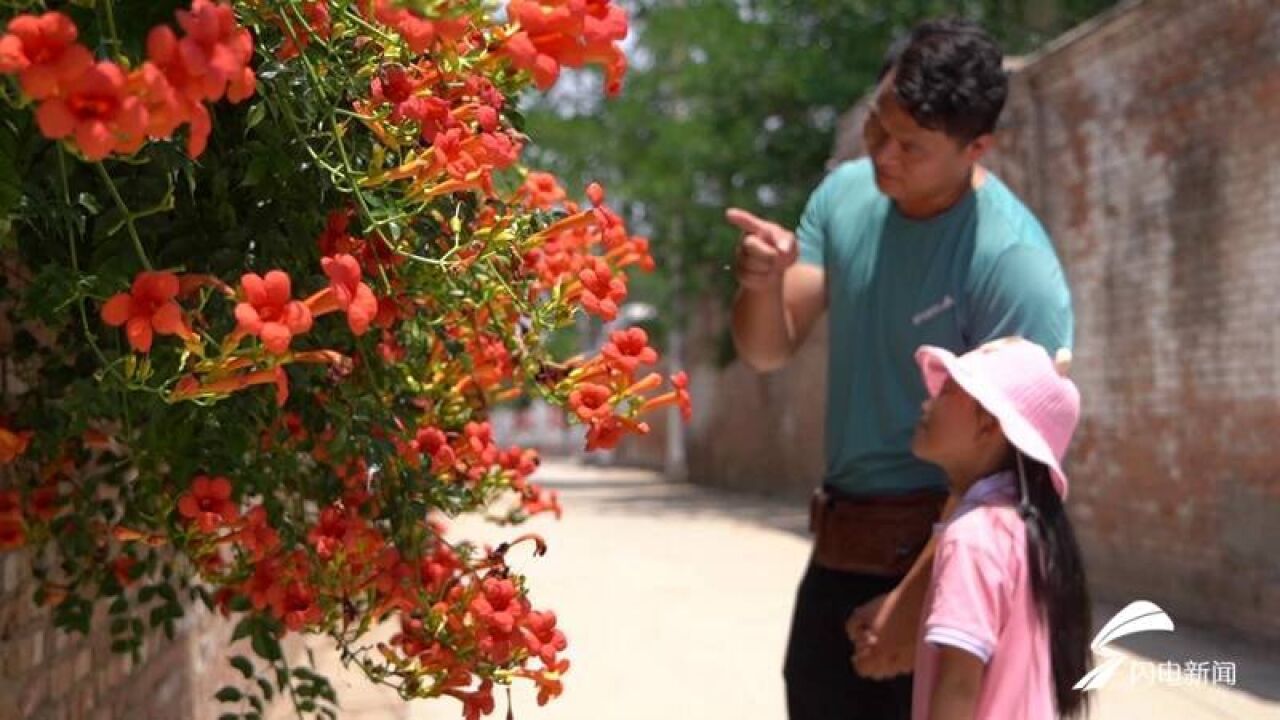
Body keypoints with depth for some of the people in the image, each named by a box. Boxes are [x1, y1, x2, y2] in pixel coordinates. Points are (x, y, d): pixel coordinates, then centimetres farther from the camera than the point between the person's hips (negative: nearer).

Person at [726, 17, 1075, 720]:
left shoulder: (1013, 262, -21)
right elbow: (768, 352, 1)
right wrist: (763, 280, -21)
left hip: (947, 555, -7)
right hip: (839, 548, 7)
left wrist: (914, 599, -19)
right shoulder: (844, 194, 0)